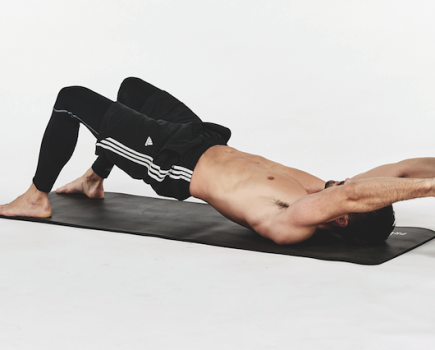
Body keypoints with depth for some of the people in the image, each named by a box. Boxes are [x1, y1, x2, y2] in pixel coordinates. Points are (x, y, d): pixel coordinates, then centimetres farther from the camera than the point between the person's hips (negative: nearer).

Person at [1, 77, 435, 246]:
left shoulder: (289, 223, -36)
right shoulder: (322, 195, -14)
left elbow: (354, 193, -52)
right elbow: (396, 170, -19)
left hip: (173, 161, -8)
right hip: (207, 144, 8)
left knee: (72, 98, 0)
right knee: (131, 87, 28)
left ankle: (36, 198, 20)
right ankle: (93, 180, 44)